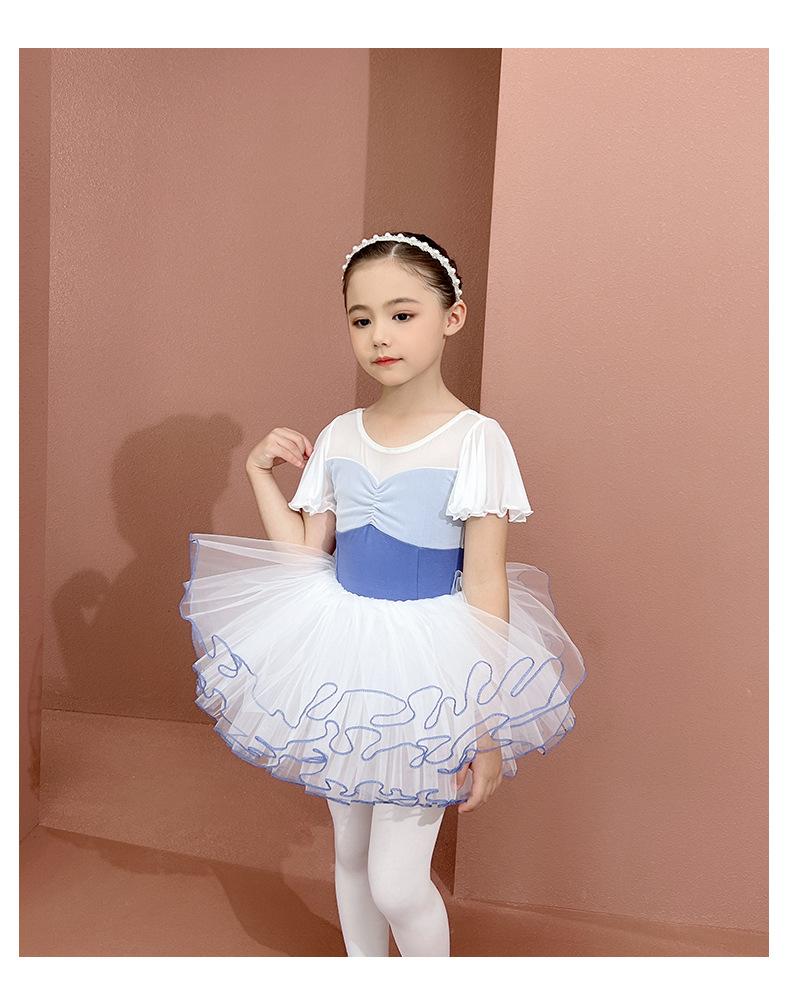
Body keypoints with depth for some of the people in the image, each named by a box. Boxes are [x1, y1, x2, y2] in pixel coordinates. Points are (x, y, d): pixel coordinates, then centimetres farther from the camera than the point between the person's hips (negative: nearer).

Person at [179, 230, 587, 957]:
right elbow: (307, 555, 5)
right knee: (350, 851, 21)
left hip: (427, 666, -5)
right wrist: (261, 474, -1)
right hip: (343, 658, 5)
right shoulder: (339, 436, 1)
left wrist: (490, 725, -12)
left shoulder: (476, 439, -13)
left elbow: (485, 590, -13)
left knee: (396, 882, 2)